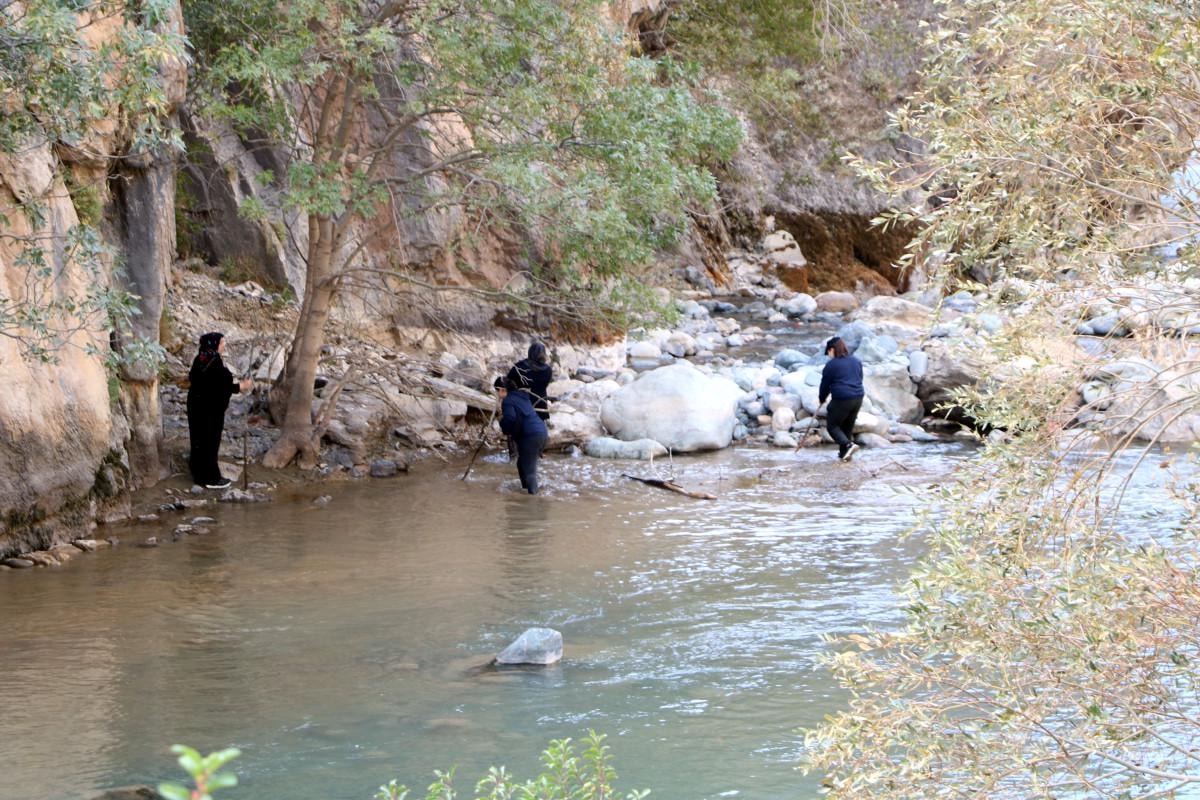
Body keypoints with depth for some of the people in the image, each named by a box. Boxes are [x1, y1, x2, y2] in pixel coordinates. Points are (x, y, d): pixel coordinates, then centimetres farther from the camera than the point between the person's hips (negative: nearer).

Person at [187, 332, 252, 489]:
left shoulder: (200, 359, 5)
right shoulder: (214, 362, -22)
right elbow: (223, 386, -22)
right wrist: (241, 386, -8)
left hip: (197, 405, 9)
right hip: (210, 409, -9)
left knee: (199, 440, 17)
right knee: (210, 442, 1)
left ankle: (199, 473, 27)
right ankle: (211, 478, 9)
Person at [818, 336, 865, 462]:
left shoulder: (831, 365, -8)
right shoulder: (856, 362, 12)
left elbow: (825, 384, 0)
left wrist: (821, 398, 17)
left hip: (841, 400, -7)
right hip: (858, 399, 7)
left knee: (832, 425, 6)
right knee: (848, 426, 18)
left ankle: (848, 445, -13)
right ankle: (844, 453, 20)